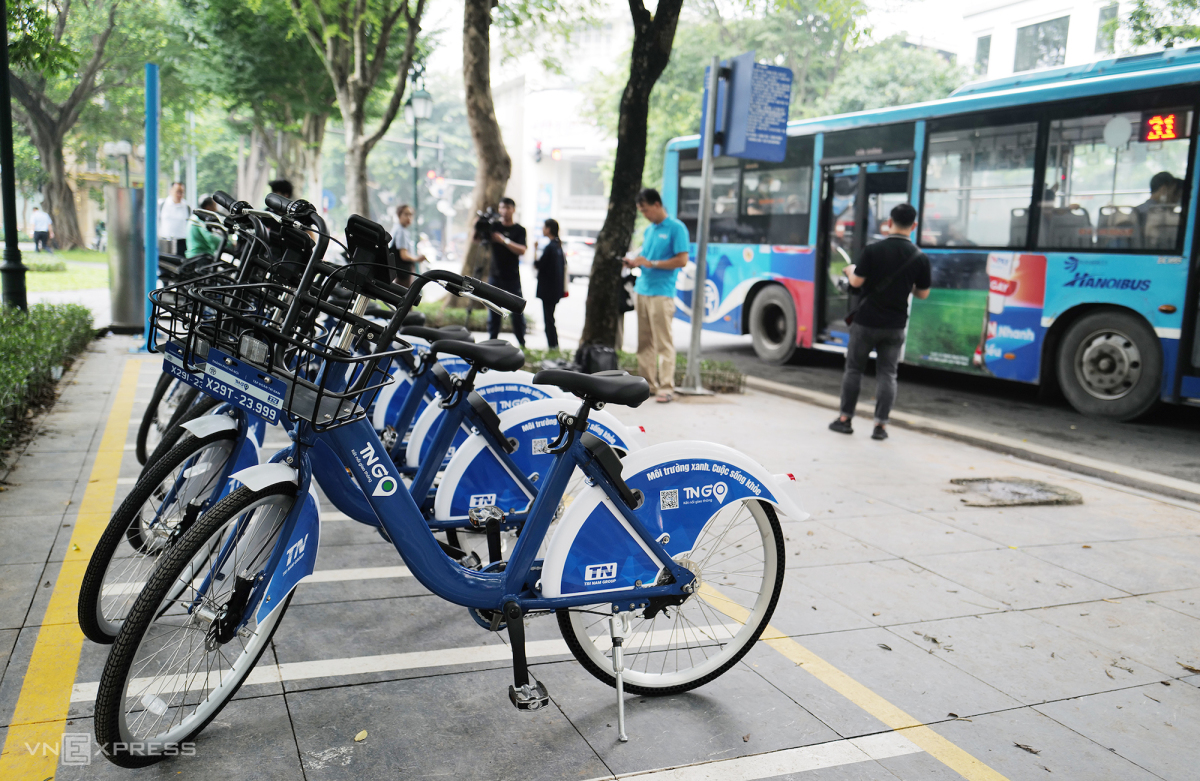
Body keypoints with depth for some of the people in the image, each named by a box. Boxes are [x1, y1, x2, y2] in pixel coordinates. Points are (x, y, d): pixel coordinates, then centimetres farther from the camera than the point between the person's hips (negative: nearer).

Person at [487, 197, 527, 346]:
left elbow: (522, 250, -13)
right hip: (495, 276, 2)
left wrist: (504, 240, -23)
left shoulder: (519, 230, 0)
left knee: (517, 311, -2)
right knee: (493, 311, 4)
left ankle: (522, 343, 6)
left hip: (512, 278, -2)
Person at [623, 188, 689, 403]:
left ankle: (667, 388, -4)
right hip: (642, 290, 8)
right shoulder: (649, 230, 18)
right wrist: (635, 262, 5)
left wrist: (651, 263, -15)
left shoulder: (676, 228, -6)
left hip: (661, 293, -8)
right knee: (644, 342, 9)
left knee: (664, 343, -6)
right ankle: (647, 383, 16)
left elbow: (682, 260, -12)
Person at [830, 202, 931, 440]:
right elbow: (923, 294, 3)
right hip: (895, 326, 2)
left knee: (853, 369, 11)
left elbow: (857, 282, -8)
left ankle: (845, 419, 16)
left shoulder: (872, 250, -11)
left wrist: (850, 270, 13)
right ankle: (881, 425, 5)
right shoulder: (920, 258, -4)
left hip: (866, 322, -1)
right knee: (887, 374, 8)